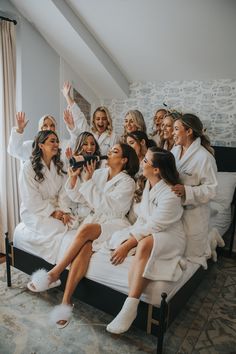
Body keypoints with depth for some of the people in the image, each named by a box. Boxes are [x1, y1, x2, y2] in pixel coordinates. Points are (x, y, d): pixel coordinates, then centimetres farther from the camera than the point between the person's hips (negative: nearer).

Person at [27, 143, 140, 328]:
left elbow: (105, 205, -16)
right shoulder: (99, 173, 12)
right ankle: (66, 301, -27)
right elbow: (77, 197, 11)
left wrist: (88, 181, -14)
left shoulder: (127, 182, -5)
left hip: (113, 223, -4)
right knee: (86, 246, -27)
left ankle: (54, 273, -19)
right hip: (94, 219, 4)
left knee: (86, 230, -32)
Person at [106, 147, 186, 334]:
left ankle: (130, 308, -33)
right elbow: (142, 218, 6)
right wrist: (128, 238, -6)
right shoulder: (149, 184, 3)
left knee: (145, 244, -39)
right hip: (148, 231, 9)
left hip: (169, 238, -8)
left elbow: (152, 227, -23)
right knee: (118, 236, -16)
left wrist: (127, 245, -22)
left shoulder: (170, 196, -22)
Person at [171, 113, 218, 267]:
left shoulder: (204, 157, -18)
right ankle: (202, 237, 37)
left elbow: (211, 189, -19)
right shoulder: (175, 150, 2)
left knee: (191, 253, 10)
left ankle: (212, 237, 33)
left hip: (192, 212, -6)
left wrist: (186, 190, -30)